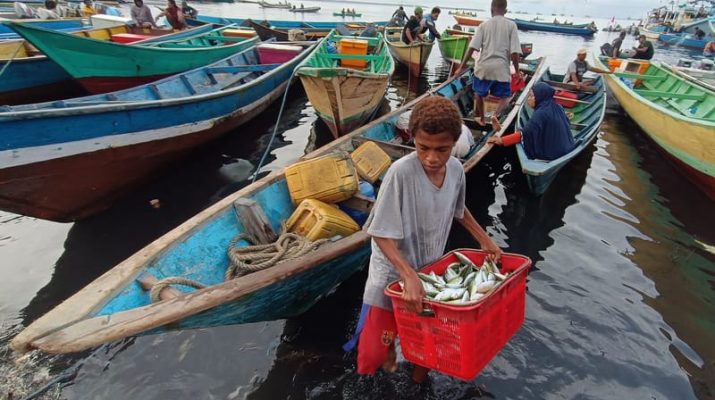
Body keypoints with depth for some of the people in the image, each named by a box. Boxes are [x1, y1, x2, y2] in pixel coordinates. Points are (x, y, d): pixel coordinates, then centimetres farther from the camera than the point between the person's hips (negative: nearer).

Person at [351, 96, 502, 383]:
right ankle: (388, 348, 37)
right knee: (375, 350, 1)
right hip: (393, 274, -4)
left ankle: (419, 371, 49)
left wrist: (485, 240, 11)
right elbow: (382, 235, -23)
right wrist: (409, 276, -31)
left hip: (430, 269, 5)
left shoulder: (456, 170, -8)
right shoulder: (400, 173, -27)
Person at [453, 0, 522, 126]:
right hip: (502, 68, -1)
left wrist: (462, 66, 0)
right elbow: (515, 52, -5)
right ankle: (496, 114, -14)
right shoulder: (511, 25, 1)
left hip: (483, 66, 1)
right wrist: (517, 71, 4)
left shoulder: (484, 25, 4)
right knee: (505, 97, 14)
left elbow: (472, 48, -4)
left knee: (479, 93, 24)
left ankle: (481, 118, 36)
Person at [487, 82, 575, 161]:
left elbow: (524, 134, -27)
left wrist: (501, 140, -25)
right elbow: (567, 125, 19)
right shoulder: (556, 107, 3)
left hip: (549, 154, -8)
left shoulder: (540, 113, -21)